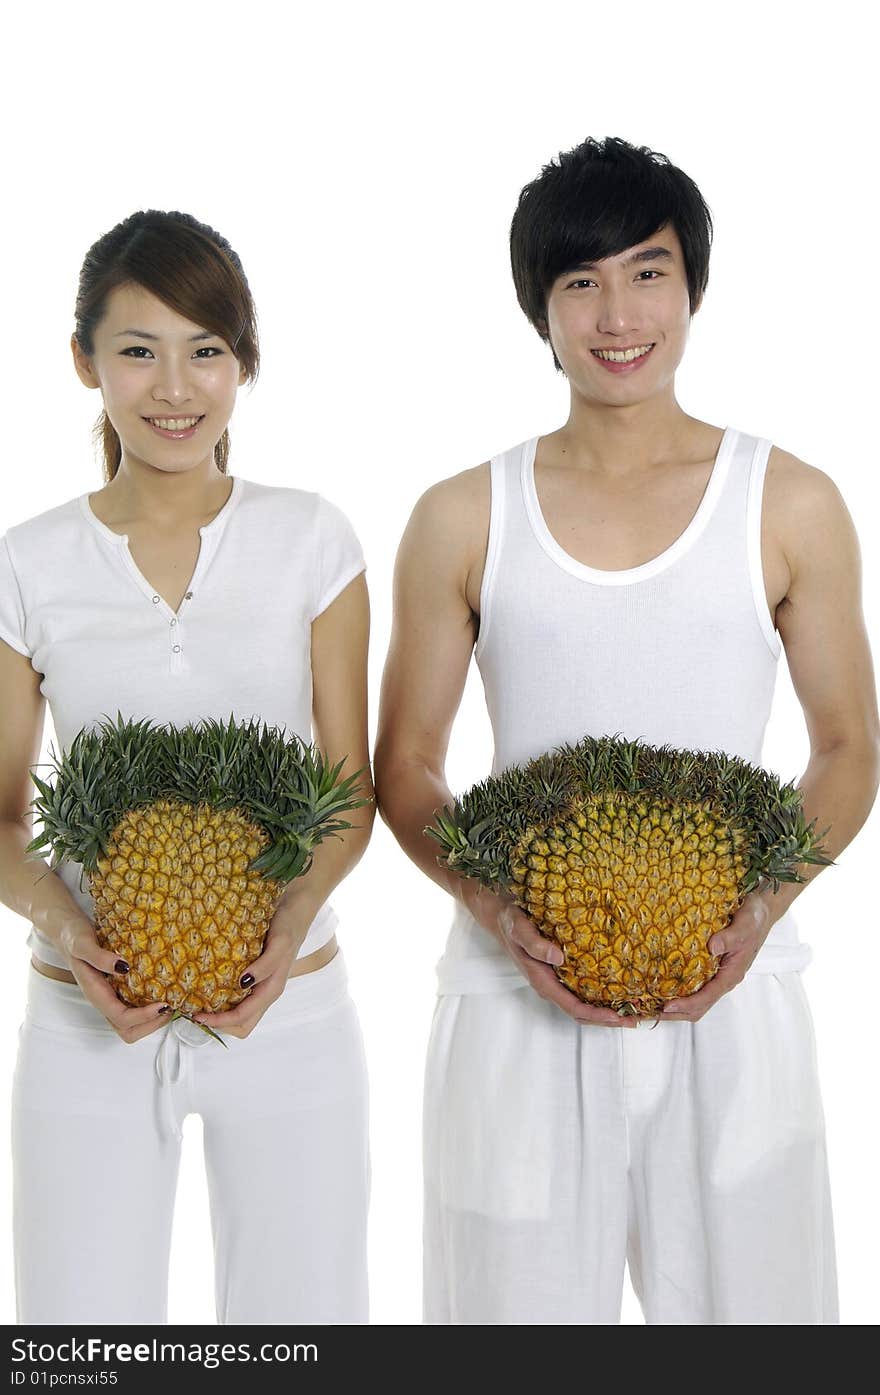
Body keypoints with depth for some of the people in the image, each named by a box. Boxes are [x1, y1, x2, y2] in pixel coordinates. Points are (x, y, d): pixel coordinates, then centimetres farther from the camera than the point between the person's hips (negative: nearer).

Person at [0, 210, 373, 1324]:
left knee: (299, 1308, 9)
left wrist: (292, 920, -16)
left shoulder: (311, 542, -1)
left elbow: (350, 790, 2)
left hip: (285, 1010, 0)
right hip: (90, 1018, 0)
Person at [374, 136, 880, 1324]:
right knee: (522, 1296, 9)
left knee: (747, 1291, 9)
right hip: (520, 995, 0)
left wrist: (765, 906, -11)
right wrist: (494, 908, -13)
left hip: (728, 992, 0)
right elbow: (405, 769, 5)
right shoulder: (463, 520, 1)